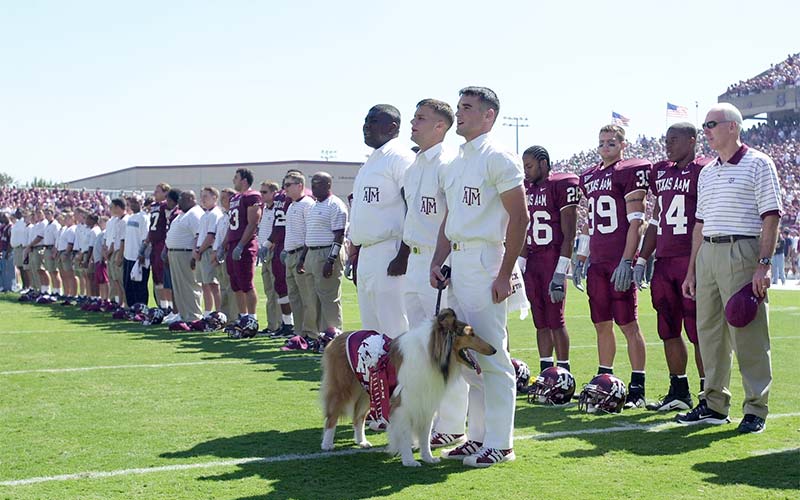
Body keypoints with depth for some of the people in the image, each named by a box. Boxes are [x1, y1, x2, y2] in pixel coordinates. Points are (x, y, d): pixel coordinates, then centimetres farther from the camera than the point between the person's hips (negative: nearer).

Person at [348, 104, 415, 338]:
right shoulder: (370, 162, 20)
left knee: (395, 329, -9)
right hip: (366, 254, 10)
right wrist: (355, 249, 21)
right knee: (371, 329, 13)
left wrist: (403, 256, -22)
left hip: (389, 254, -10)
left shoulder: (400, 158, -10)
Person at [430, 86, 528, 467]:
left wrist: (505, 274, -17)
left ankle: (499, 443, 1)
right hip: (456, 261, 9)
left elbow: (519, 217, -13)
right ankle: (477, 436, 21)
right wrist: (437, 261, 9)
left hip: (485, 260, -9)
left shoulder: (498, 158, -8)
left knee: (492, 355, -6)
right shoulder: (453, 165, 18)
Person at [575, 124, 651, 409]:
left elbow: (635, 221, -10)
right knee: (602, 325, 12)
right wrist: (581, 259, 21)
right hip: (597, 262, 7)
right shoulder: (589, 176, 18)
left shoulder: (630, 171, -5)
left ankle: (637, 388, -1)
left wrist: (627, 262, -16)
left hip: (620, 262, -7)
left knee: (629, 325, -5)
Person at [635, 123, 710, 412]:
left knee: (698, 329, -5)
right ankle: (678, 392, 20)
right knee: (669, 330, 10)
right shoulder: (662, 173, 17)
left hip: (692, 259, -7)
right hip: (664, 260, 7)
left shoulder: (703, 172, -5)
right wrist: (642, 260, 17)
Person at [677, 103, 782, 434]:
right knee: (709, 331, 9)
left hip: (742, 252, -7)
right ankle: (715, 404, 18)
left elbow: (771, 217, -8)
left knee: (748, 333, -5)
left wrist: (764, 264, -16)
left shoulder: (757, 164, -2)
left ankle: (756, 409, 2)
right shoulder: (707, 173, 18)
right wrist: (692, 270, 18)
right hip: (707, 254, 7)